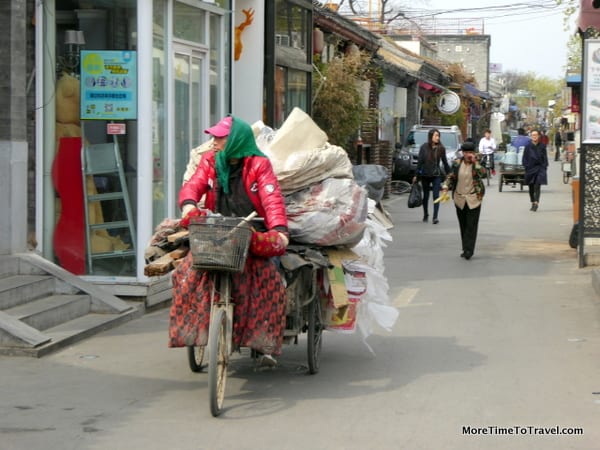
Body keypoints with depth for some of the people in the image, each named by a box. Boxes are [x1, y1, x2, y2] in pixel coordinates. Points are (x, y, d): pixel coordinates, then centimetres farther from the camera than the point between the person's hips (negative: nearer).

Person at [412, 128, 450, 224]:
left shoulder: (441, 148, -2)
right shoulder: (424, 147, -4)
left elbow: (445, 162, 6)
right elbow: (419, 161, 0)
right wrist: (416, 175, -1)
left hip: (436, 175, -1)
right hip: (425, 175, 1)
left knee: (436, 196, -9)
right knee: (426, 195, 14)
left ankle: (435, 217, -11)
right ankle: (425, 215, 31)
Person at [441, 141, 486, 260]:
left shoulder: (477, 163, -3)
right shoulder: (457, 164, 4)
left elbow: (483, 174, -21)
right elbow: (450, 177, 8)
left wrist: (475, 162, -21)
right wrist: (446, 187, -9)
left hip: (473, 199, -3)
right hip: (459, 198, 3)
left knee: (471, 225, -8)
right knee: (463, 225, 10)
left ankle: (469, 250, -10)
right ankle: (466, 249, 19)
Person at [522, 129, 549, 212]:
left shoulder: (542, 146, 2)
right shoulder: (528, 146, 2)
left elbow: (545, 158, 6)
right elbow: (525, 158, 5)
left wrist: (544, 167, -3)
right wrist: (526, 167, -4)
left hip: (540, 168, -2)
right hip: (530, 169, 2)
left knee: (537, 186, -14)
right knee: (531, 187, 9)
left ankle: (536, 202, -22)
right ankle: (533, 203, 22)